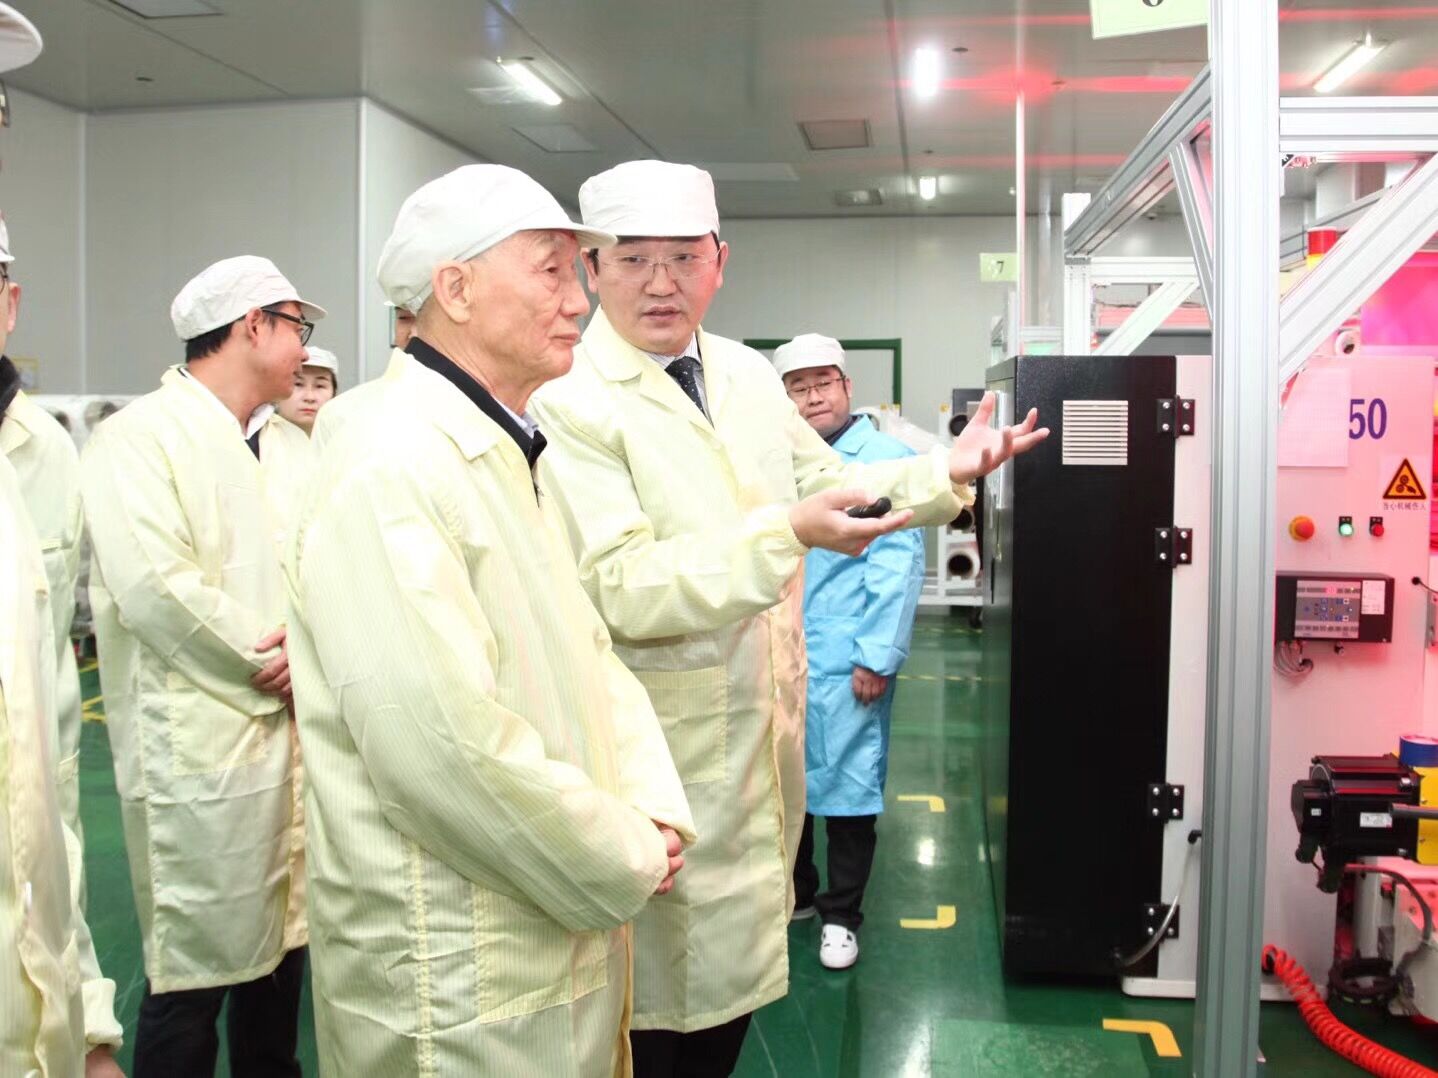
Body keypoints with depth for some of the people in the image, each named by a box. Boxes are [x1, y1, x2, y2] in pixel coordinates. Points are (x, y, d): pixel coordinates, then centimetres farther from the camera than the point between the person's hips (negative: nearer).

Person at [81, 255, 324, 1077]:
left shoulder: (279, 441, 16)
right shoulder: (142, 436, -9)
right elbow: (154, 586, -19)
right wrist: (262, 662, -11)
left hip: (290, 731, 7)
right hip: (201, 746, -7)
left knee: (280, 945, 15)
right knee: (195, 971, 3)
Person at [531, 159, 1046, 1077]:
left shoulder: (748, 374, 7)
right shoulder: (570, 404, -17)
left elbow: (828, 479, 19)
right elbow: (620, 587, -26)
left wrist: (948, 471, 5)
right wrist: (787, 533, -34)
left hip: (764, 723, 7)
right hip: (664, 750, -7)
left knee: (736, 952, 22)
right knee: (664, 981, 8)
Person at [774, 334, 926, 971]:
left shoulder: (887, 459, -5)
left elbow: (898, 564, -10)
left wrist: (878, 656, -14)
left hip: (844, 662, -5)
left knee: (847, 787, 3)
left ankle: (841, 917, 19)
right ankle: (796, 895, 33)